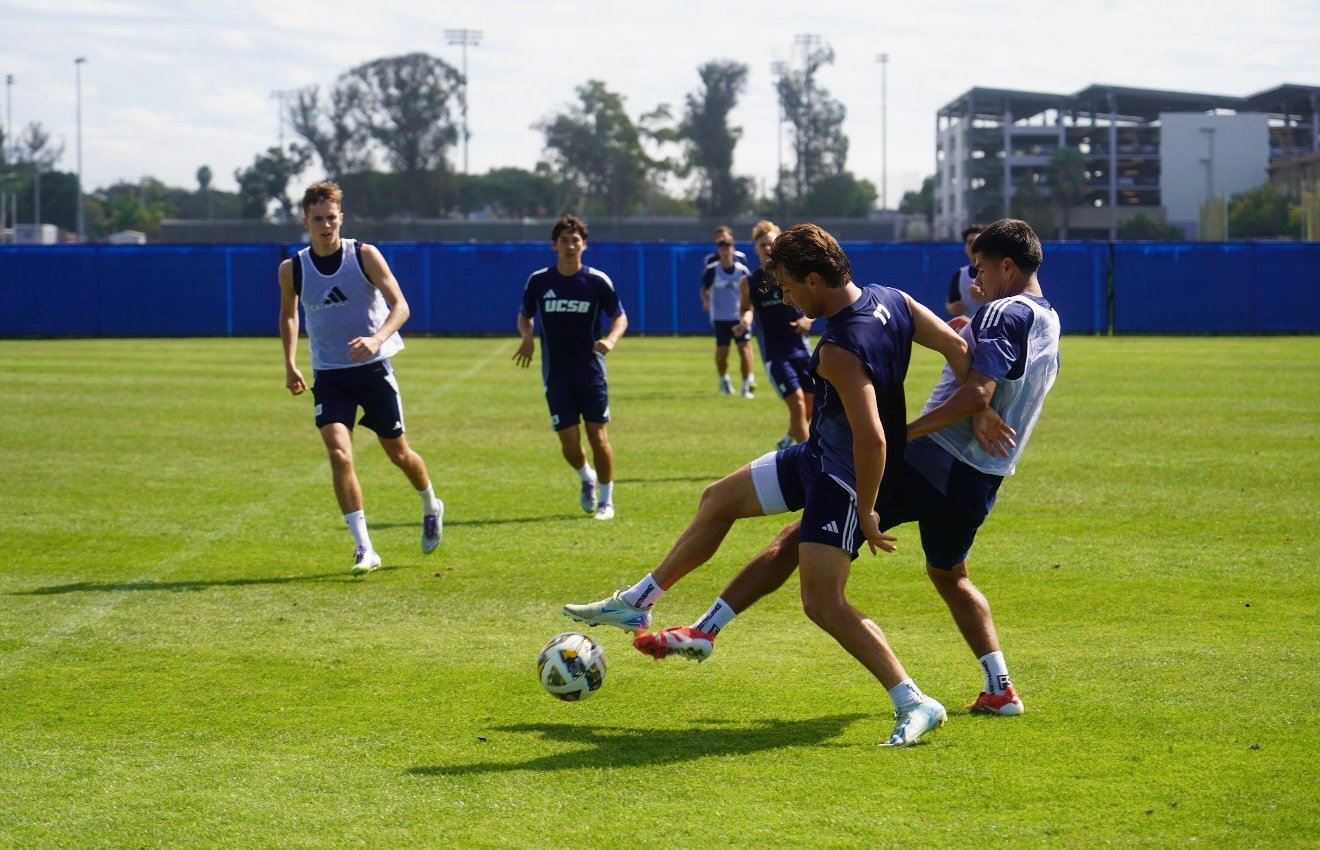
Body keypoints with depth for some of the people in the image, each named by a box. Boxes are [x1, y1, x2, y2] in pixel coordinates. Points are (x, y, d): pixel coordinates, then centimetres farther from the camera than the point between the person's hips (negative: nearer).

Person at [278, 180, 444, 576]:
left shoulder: (364, 256, -9)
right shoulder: (292, 269, -2)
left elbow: (400, 305, -14)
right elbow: (288, 314, 17)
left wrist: (377, 339, -32)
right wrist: (290, 364, 9)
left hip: (373, 367, -1)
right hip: (329, 375, 1)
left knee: (398, 452, 11)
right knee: (339, 454, -17)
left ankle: (431, 508, 43)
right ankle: (364, 548, -14)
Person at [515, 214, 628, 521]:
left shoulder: (598, 281, -4)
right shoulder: (538, 281, 0)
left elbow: (620, 317, 2)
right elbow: (524, 315, 14)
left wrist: (611, 339, -19)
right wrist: (527, 338, -8)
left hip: (591, 372, -1)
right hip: (557, 376, 1)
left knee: (598, 436, -3)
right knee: (569, 443, -3)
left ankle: (606, 500, 12)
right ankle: (586, 478, 30)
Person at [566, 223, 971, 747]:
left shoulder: (839, 351, -33)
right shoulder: (890, 300, -7)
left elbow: (871, 439, -36)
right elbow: (956, 346, -3)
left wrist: (865, 514, -23)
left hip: (846, 481, -11)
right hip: (818, 455, 11)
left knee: (822, 602, -16)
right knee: (717, 501, 18)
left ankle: (915, 705, -11)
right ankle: (634, 605, 34)